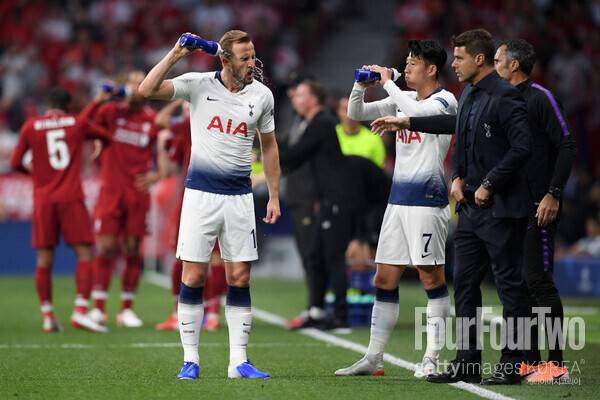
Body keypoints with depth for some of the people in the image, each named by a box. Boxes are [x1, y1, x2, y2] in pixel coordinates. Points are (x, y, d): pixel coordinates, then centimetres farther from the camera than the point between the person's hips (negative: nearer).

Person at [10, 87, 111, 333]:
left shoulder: (31, 126, 5)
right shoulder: (77, 123, 5)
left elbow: (15, 164, 9)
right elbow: (106, 136, 21)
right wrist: (96, 104, 33)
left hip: (43, 200, 2)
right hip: (71, 198, -2)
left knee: (44, 260, 5)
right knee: (85, 254, -1)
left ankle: (48, 316, 2)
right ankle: (80, 311, -16)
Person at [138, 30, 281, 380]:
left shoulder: (262, 95, 3)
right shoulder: (198, 85, -6)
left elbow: (269, 146, 14)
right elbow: (147, 90, -16)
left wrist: (274, 197, 11)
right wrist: (175, 55, -21)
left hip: (240, 196, 2)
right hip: (201, 193, -2)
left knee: (240, 279, 2)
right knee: (194, 276, -2)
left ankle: (239, 361, 7)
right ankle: (191, 360, 5)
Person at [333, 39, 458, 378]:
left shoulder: (445, 101, -7)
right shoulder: (402, 99, 14)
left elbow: (417, 112, -28)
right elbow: (356, 114, 16)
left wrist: (388, 82, -17)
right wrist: (361, 84, -2)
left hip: (428, 198, -7)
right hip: (399, 198, 8)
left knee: (431, 276, -4)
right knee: (385, 279, 7)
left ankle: (433, 357, 0)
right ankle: (374, 358, 10)